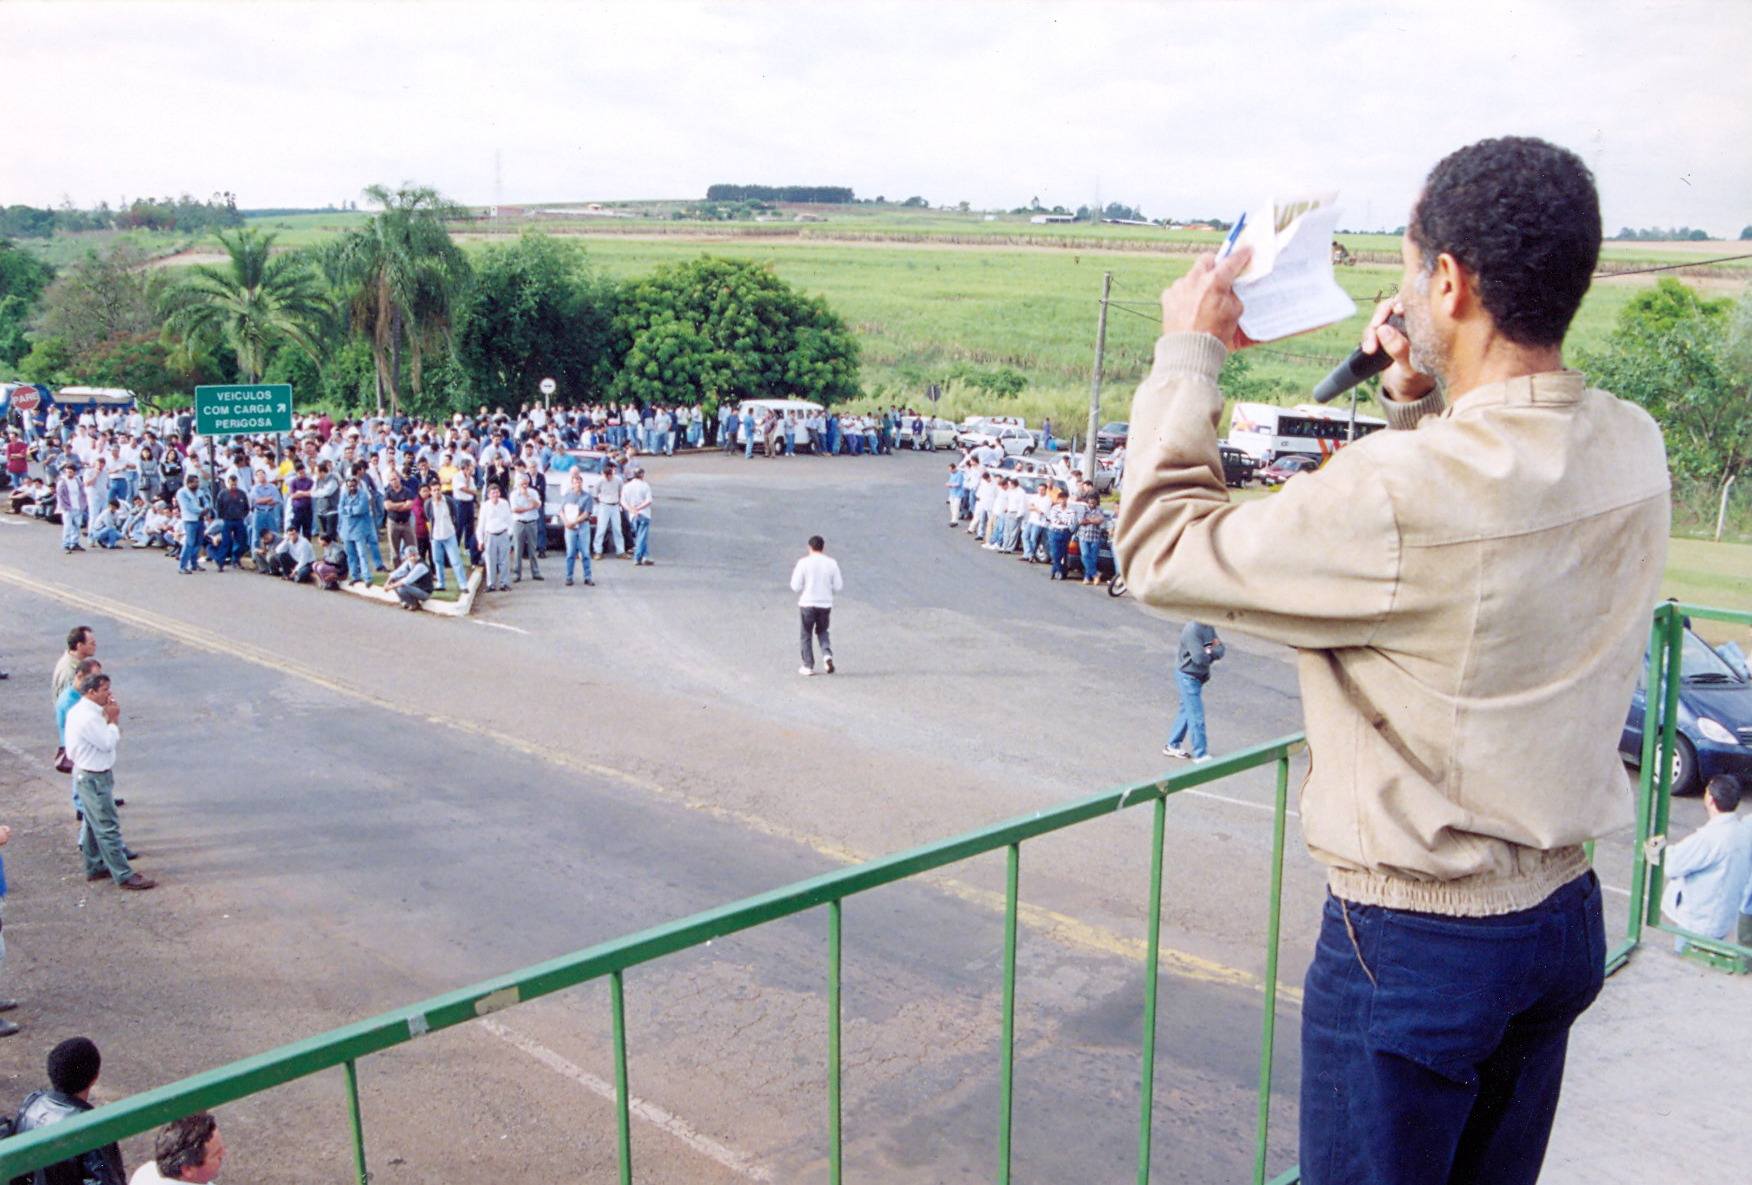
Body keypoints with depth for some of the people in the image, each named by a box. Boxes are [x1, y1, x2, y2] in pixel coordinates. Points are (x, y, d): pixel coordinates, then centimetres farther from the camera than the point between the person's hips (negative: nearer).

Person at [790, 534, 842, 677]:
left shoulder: (803, 563, -9)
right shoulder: (831, 563, -1)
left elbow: (796, 586, -9)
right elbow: (838, 586, 1)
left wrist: (794, 575, 12)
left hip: (807, 603, -2)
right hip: (826, 604, 2)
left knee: (806, 635, 9)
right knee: (822, 631, 20)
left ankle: (808, 666, 10)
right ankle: (827, 654, -3)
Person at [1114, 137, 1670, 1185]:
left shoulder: (1402, 494, -30)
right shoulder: (1634, 452, -5)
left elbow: (1164, 551, -17)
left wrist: (1188, 356, -8)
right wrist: (1422, 404, 7)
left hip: (1414, 942, -8)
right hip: (1567, 913, 8)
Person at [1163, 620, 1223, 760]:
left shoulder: (1209, 627, 2)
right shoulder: (1192, 630, -25)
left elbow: (1220, 650, 1)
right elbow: (1200, 658, -29)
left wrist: (1209, 651, -20)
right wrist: (1212, 652, -8)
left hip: (1199, 676, 9)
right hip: (1188, 677, -9)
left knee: (1186, 711, 18)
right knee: (1196, 716, -2)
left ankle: (1172, 746, 31)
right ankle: (1200, 754, 8)